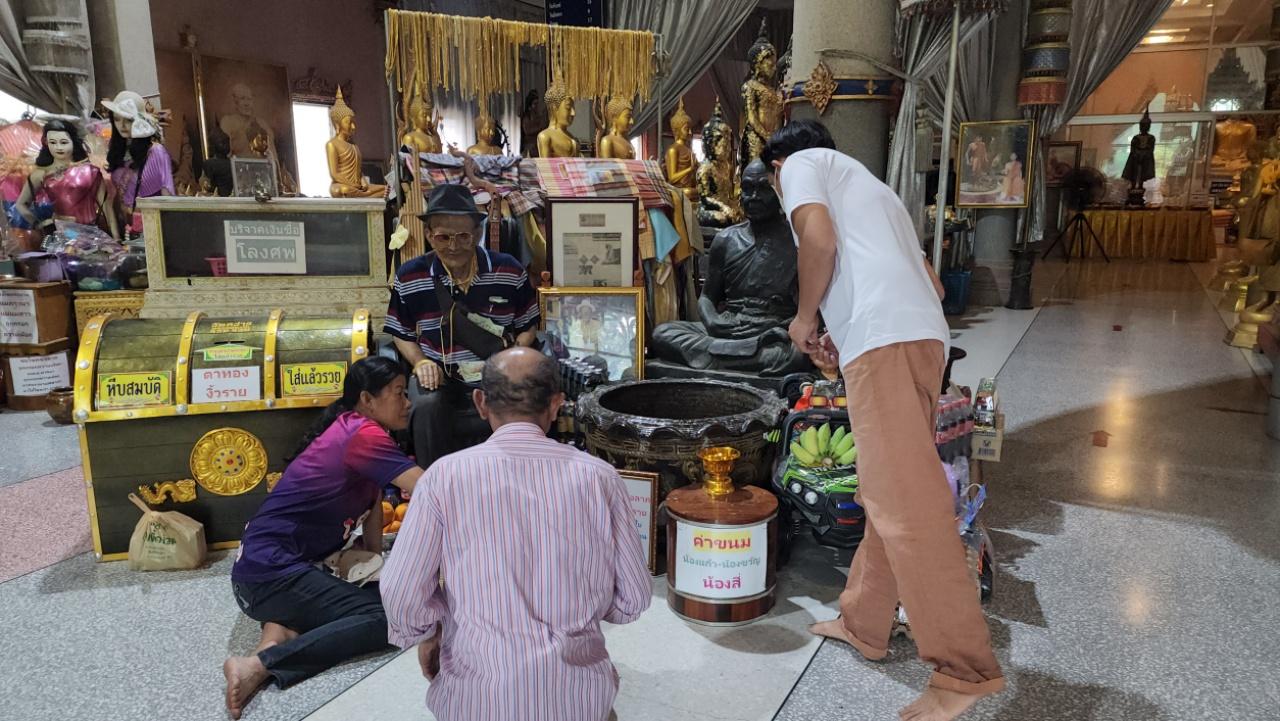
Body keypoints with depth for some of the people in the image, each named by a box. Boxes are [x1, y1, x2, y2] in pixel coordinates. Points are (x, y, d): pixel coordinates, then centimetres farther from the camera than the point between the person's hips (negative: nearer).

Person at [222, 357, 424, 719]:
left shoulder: (356, 429, 12)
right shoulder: (362, 434, -18)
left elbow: (373, 503, 10)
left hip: (271, 565, 10)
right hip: (268, 569, -10)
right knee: (387, 619, -19)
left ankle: (281, 624, 0)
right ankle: (261, 665, -19)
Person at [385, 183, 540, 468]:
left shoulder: (510, 271, -1)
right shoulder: (409, 278, 0)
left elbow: (528, 327, 11)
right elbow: (402, 334, 15)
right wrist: (420, 362, -4)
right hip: (441, 380, 0)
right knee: (427, 408, -34)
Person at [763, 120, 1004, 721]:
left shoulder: (802, 163, 13)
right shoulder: (868, 185, 35)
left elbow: (818, 237, -9)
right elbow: (932, 283, 30)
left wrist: (805, 318, 6)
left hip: (884, 338, -9)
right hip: (924, 333, 9)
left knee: (907, 501, -10)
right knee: (888, 491, 15)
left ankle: (966, 669, -6)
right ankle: (863, 623, 28)